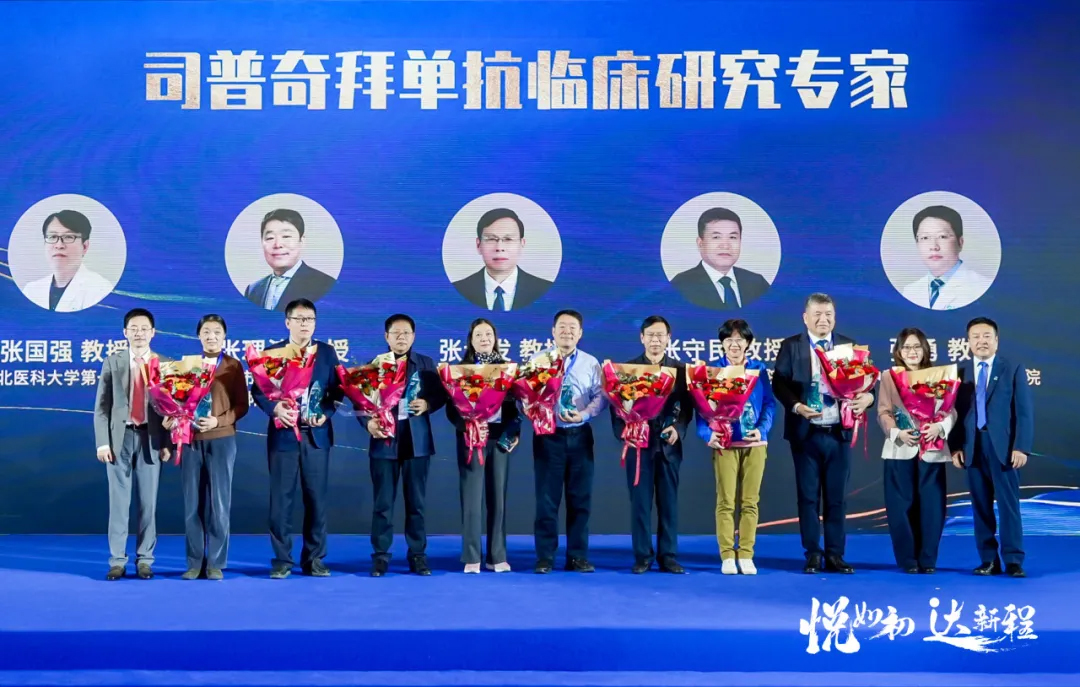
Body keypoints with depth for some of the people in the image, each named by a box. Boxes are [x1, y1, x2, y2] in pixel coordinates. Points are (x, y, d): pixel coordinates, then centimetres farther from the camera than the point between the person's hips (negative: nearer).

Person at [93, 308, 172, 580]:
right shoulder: (113, 362, 8)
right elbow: (101, 405, 4)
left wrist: (168, 443, -3)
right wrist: (102, 441, -5)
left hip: (151, 438, 0)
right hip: (120, 437, 0)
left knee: (148, 502, 3)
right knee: (119, 501, 2)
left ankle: (144, 560, 10)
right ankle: (117, 561, 6)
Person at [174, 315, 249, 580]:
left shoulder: (233, 366, 4)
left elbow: (241, 405, 0)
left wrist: (218, 421, -14)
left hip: (221, 440, -2)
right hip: (190, 440, 2)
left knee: (219, 503, 0)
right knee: (192, 503, 4)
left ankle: (216, 563, 7)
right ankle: (195, 563, 10)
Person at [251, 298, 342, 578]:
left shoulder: (327, 352, 7)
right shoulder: (272, 353, 2)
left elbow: (337, 389, 6)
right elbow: (257, 389, 0)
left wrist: (326, 413, -11)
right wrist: (274, 408, -18)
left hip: (316, 434, 1)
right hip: (283, 433, -1)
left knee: (316, 498, 5)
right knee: (281, 499, 1)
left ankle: (314, 559, 13)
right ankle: (282, 560, 8)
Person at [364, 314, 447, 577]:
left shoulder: (426, 364, 9)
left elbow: (440, 395, 7)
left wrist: (427, 404, -14)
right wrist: (368, 422, -16)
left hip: (417, 441, 1)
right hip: (384, 441, -1)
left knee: (416, 501, 6)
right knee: (383, 502, 1)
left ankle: (418, 554, 12)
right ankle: (380, 555, 8)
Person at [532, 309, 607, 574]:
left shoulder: (590, 363, 8)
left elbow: (601, 395, 1)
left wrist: (585, 414, -15)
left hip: (579, 435, 2)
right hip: (548, 435, -2)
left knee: (580, 498, 4)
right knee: (547, 498, 0)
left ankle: (578, 556, 12)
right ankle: (545, 557, 6)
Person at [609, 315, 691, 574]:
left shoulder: (680, 369, 9)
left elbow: (687, 406, 3)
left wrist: (678, 428, -14)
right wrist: (623, 432, -14)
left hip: (669, 444, 1)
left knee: (669, 502, 5)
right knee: (640, 502, 1)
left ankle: (668, 556, 11)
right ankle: (643, 556, 8)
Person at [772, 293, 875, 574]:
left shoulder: (849, 346, 9)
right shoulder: (791, 346, 2)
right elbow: (779, 383, -4)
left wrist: (867, 397, -18)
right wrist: (796, 406, -20)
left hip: (839, 433, 2)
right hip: (806, 433, -2)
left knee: (837, 497, 6)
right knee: (808, 496, 4)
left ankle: (835, 556, 12)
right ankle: (813, 555, 11)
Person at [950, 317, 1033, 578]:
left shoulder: (1013, 369, 5)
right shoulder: (961, 373, 11)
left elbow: (1025, 411, 0)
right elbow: (956, 413, 8)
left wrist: (1021, 447, -10)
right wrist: (955, 446, -2)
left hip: (1003, 447, -2)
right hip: (973, 447, 2)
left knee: (1008, 504, -3)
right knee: (981, 506, 4)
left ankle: (1013, 561, 0)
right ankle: (989, 560, 9)